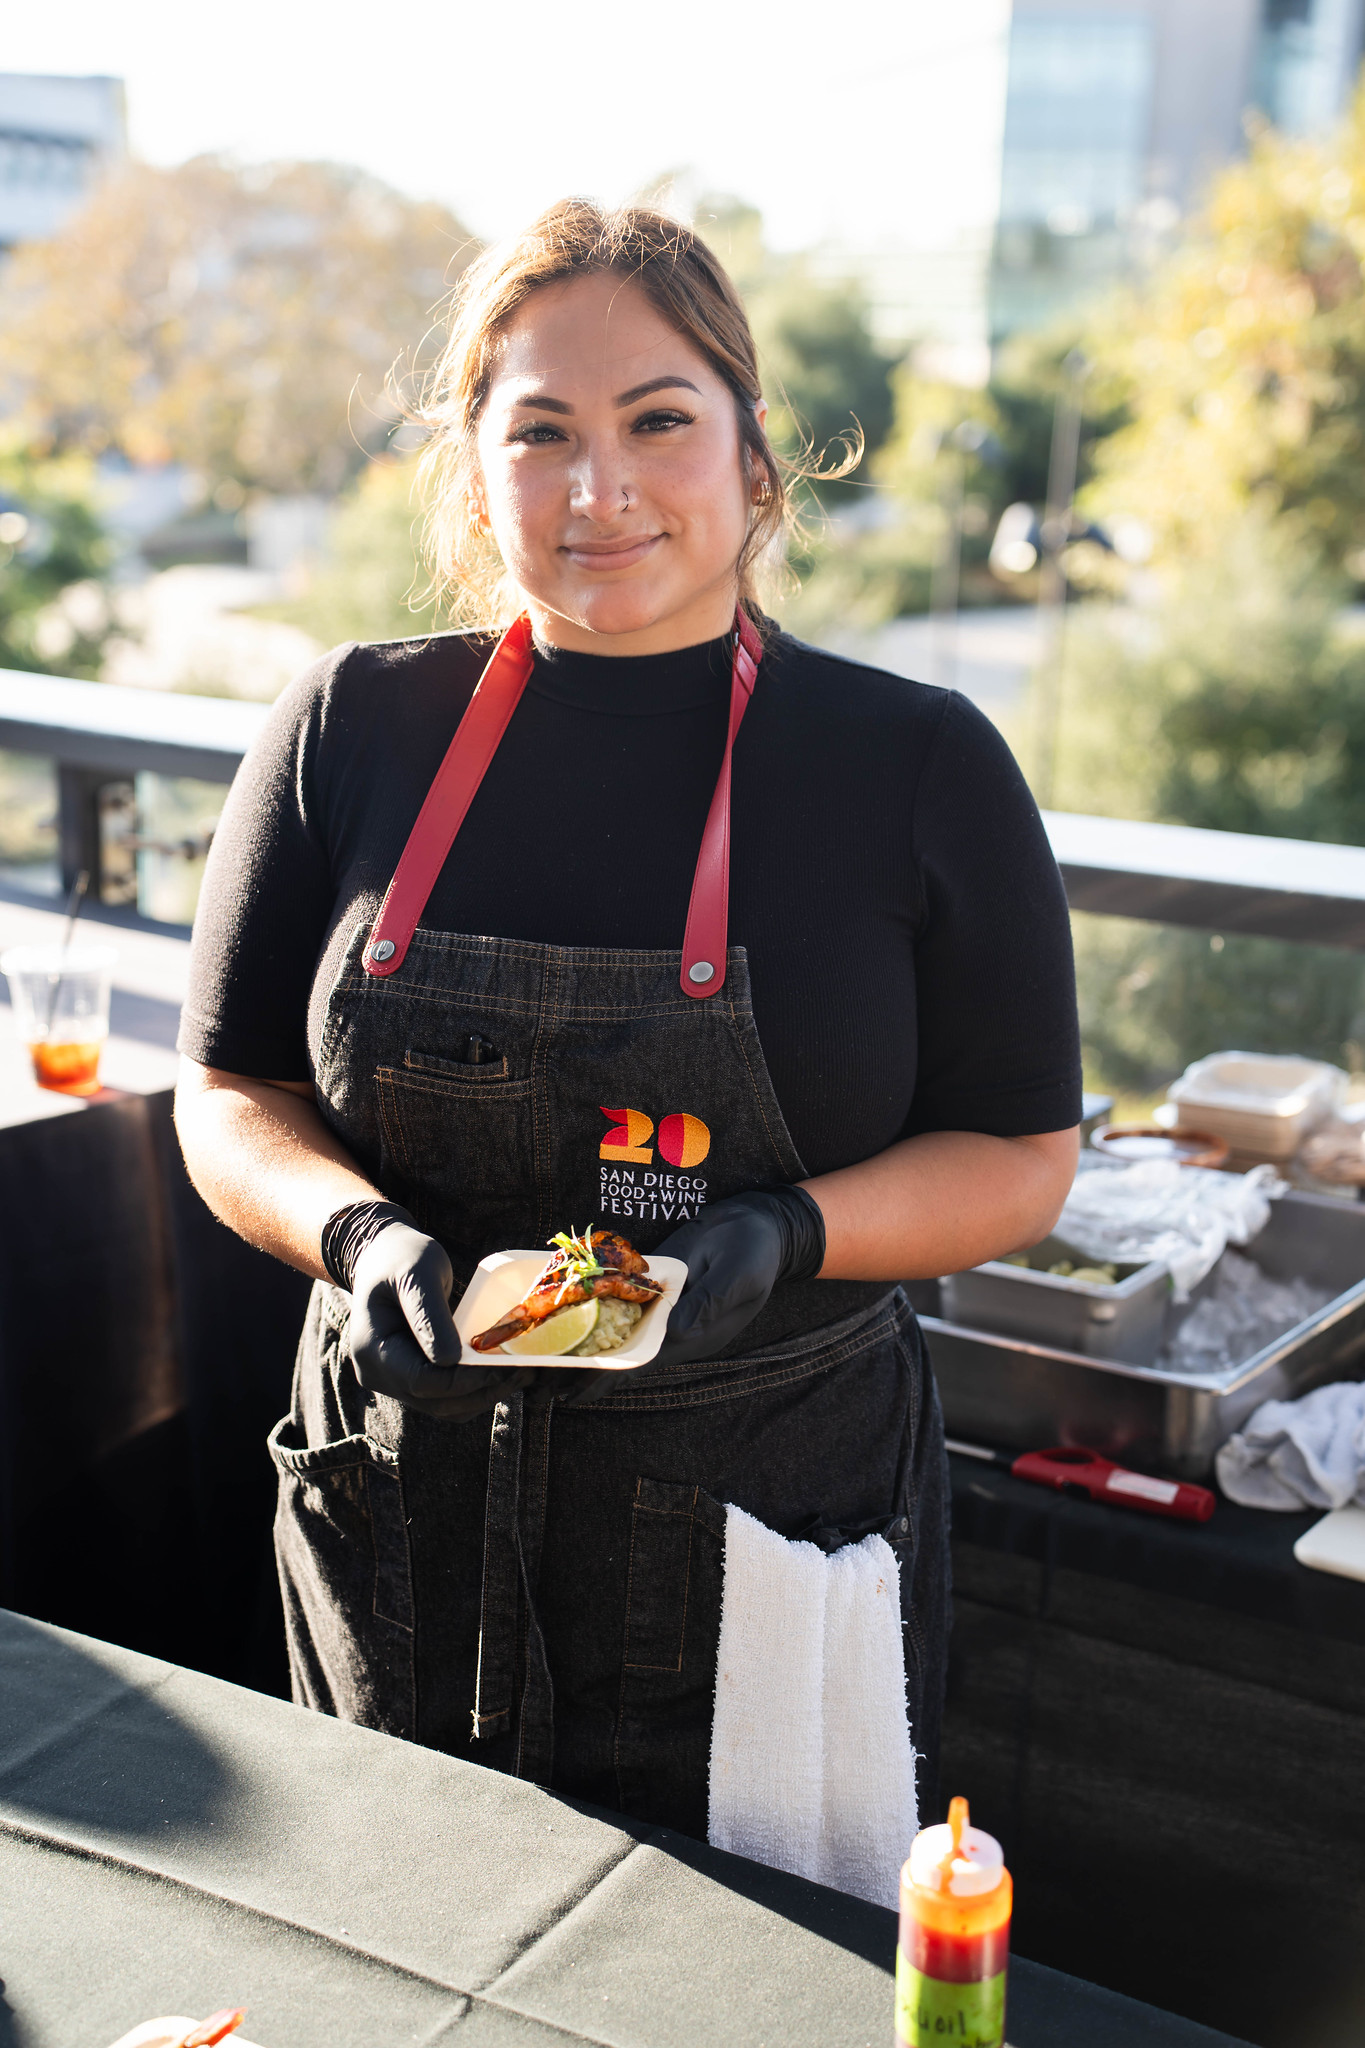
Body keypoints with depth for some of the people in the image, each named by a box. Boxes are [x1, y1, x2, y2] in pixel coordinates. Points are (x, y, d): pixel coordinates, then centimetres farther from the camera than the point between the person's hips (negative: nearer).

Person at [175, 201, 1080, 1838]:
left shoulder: (920, 765, -6)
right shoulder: (355, 731, -1)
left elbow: (1020, 1157, -2)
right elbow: (231, 1100, 4)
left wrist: (787, 1234, -20)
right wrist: (361, 1237, -17)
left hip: (772, 1532, -1)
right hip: (410, 1514, 2)